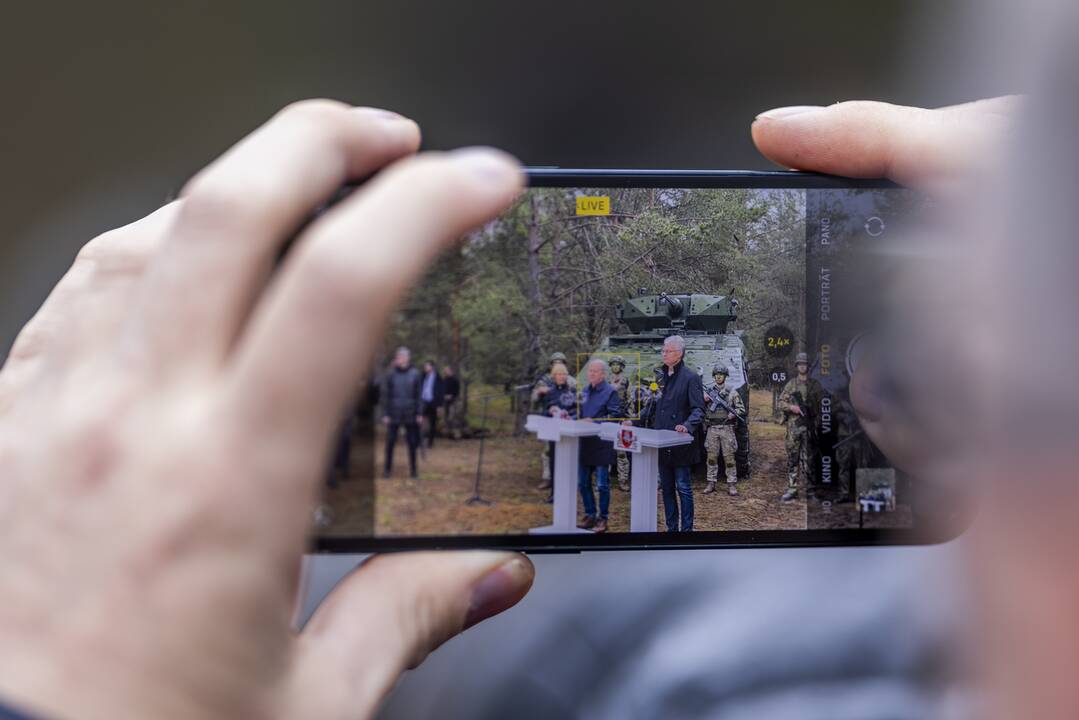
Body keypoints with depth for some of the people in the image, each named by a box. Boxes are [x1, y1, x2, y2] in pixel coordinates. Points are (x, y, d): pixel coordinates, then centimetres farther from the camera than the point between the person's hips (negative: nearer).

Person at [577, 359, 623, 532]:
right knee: (583, 483, 10)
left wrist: (594, 422, -22)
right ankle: (590, 515, 22)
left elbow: (615, 416, -13)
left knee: (602, 484, -1)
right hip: (584, 443, 7)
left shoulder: (611, 391, -6)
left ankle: (602, 518, 9)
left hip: (602, 444, -7)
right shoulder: (585, 391, 14)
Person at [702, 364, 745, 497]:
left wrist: (734, 413, -17)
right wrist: (704, 400, -5)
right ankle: (711, 483, 10)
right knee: (711, 457, 4)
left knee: (729, 457, -3)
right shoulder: (708, 392, 12)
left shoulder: (732, 392, 4)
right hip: (712, 429, 3)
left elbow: (742, 410, 3)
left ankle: (732, 485, 1)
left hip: (727, 429, -2)